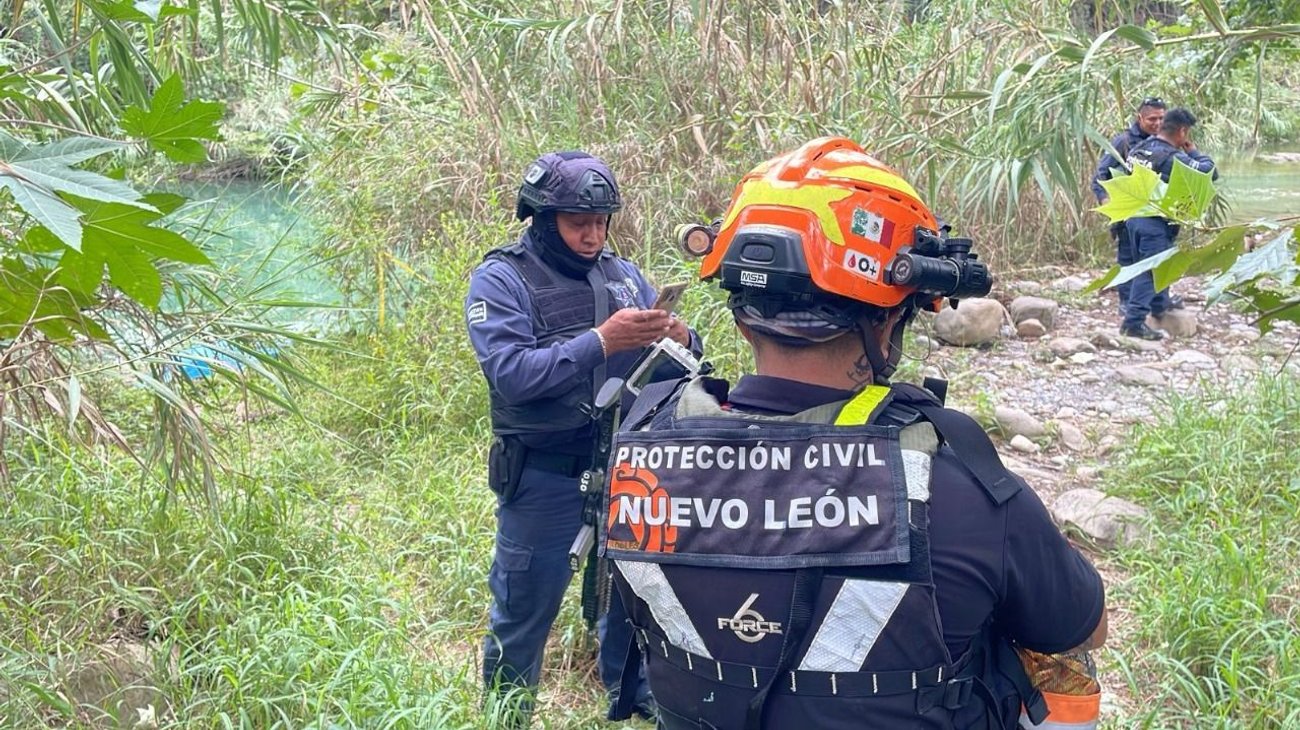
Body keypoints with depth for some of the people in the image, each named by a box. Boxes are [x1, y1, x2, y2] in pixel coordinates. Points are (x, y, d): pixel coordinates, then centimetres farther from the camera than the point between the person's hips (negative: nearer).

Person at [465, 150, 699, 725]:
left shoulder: (622, 274, 4)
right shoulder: (500, 280, -10)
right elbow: (511, 374, -24)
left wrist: (679, 338, -19)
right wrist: (601, 341, -30)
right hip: (543, 478, -4)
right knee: (523, 613, 9)